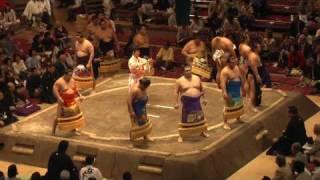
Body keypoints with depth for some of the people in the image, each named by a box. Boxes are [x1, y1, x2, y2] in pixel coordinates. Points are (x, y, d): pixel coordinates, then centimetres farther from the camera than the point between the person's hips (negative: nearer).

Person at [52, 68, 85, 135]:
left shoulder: (72, 81, 4)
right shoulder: (59, 82, -18)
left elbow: (75, 89, 15)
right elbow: (55, 90, -21)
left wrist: (80, 95, 5)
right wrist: (59, 98, -30)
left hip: (72, 102, 7)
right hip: (63, 102, -7)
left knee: (74, 114, 14)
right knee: (60, 116, -4)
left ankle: (73, 127, 34)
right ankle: (53, 130, 7)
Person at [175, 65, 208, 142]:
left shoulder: (197, 78, 5)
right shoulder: (180, 81, -5)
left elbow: (201, 89, 15)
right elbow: (177, 92, -3)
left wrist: (204, 98, 13)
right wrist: (177, 103, -8)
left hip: (196, 101, 4)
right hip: (186, 101, -4)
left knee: (200, 117, 15)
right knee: (185, 119, -3)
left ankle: (202, 132, 34)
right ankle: (181, 135, 6)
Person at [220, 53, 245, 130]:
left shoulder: (237, 68, 5)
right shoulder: (225, 71, -21)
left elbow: (241, 78, 15)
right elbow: (223, 83, -28)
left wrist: (243, 89, 18)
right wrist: (224, 93, -36)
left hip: (238, 91, 8)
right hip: (230, 92, -8)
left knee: (239, 105, 22)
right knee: (228, 107, -4)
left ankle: (238, 118, 41)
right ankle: (225, 123, 3)